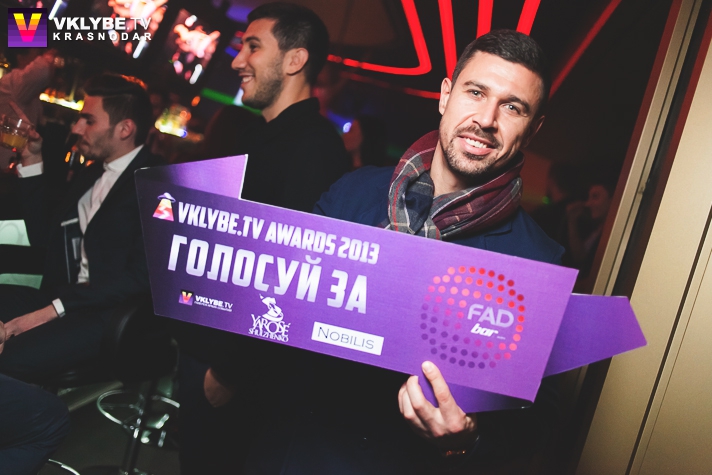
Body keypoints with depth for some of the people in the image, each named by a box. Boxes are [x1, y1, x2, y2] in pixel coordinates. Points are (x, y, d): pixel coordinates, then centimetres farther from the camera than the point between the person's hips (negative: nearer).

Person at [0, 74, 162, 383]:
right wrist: (32, 163, 17)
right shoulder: (91, 174, 19)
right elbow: (42, 235, 23)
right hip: (65, 302, 9)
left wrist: (54, 308, -18)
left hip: (113, 316, -9)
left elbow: (141, 276, -17)